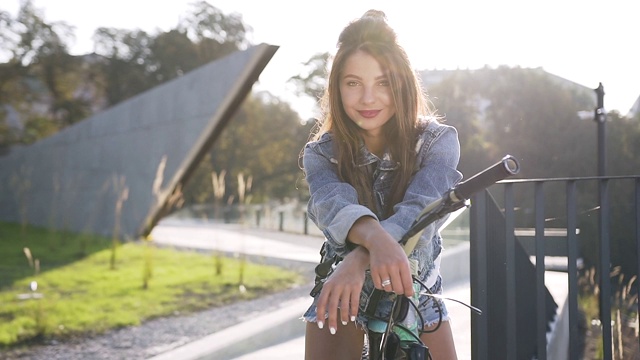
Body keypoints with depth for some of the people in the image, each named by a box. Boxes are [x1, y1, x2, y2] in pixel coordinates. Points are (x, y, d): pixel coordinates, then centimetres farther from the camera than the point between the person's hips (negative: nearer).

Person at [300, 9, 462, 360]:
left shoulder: (437, 141, -13)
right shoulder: (321, 153, -11)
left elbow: (419, 211, -31)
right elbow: (333, 205, -33)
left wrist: (359, 258, -50)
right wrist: (376, 238, -56)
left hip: (413, 291, 0)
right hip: (341, 294, 0)